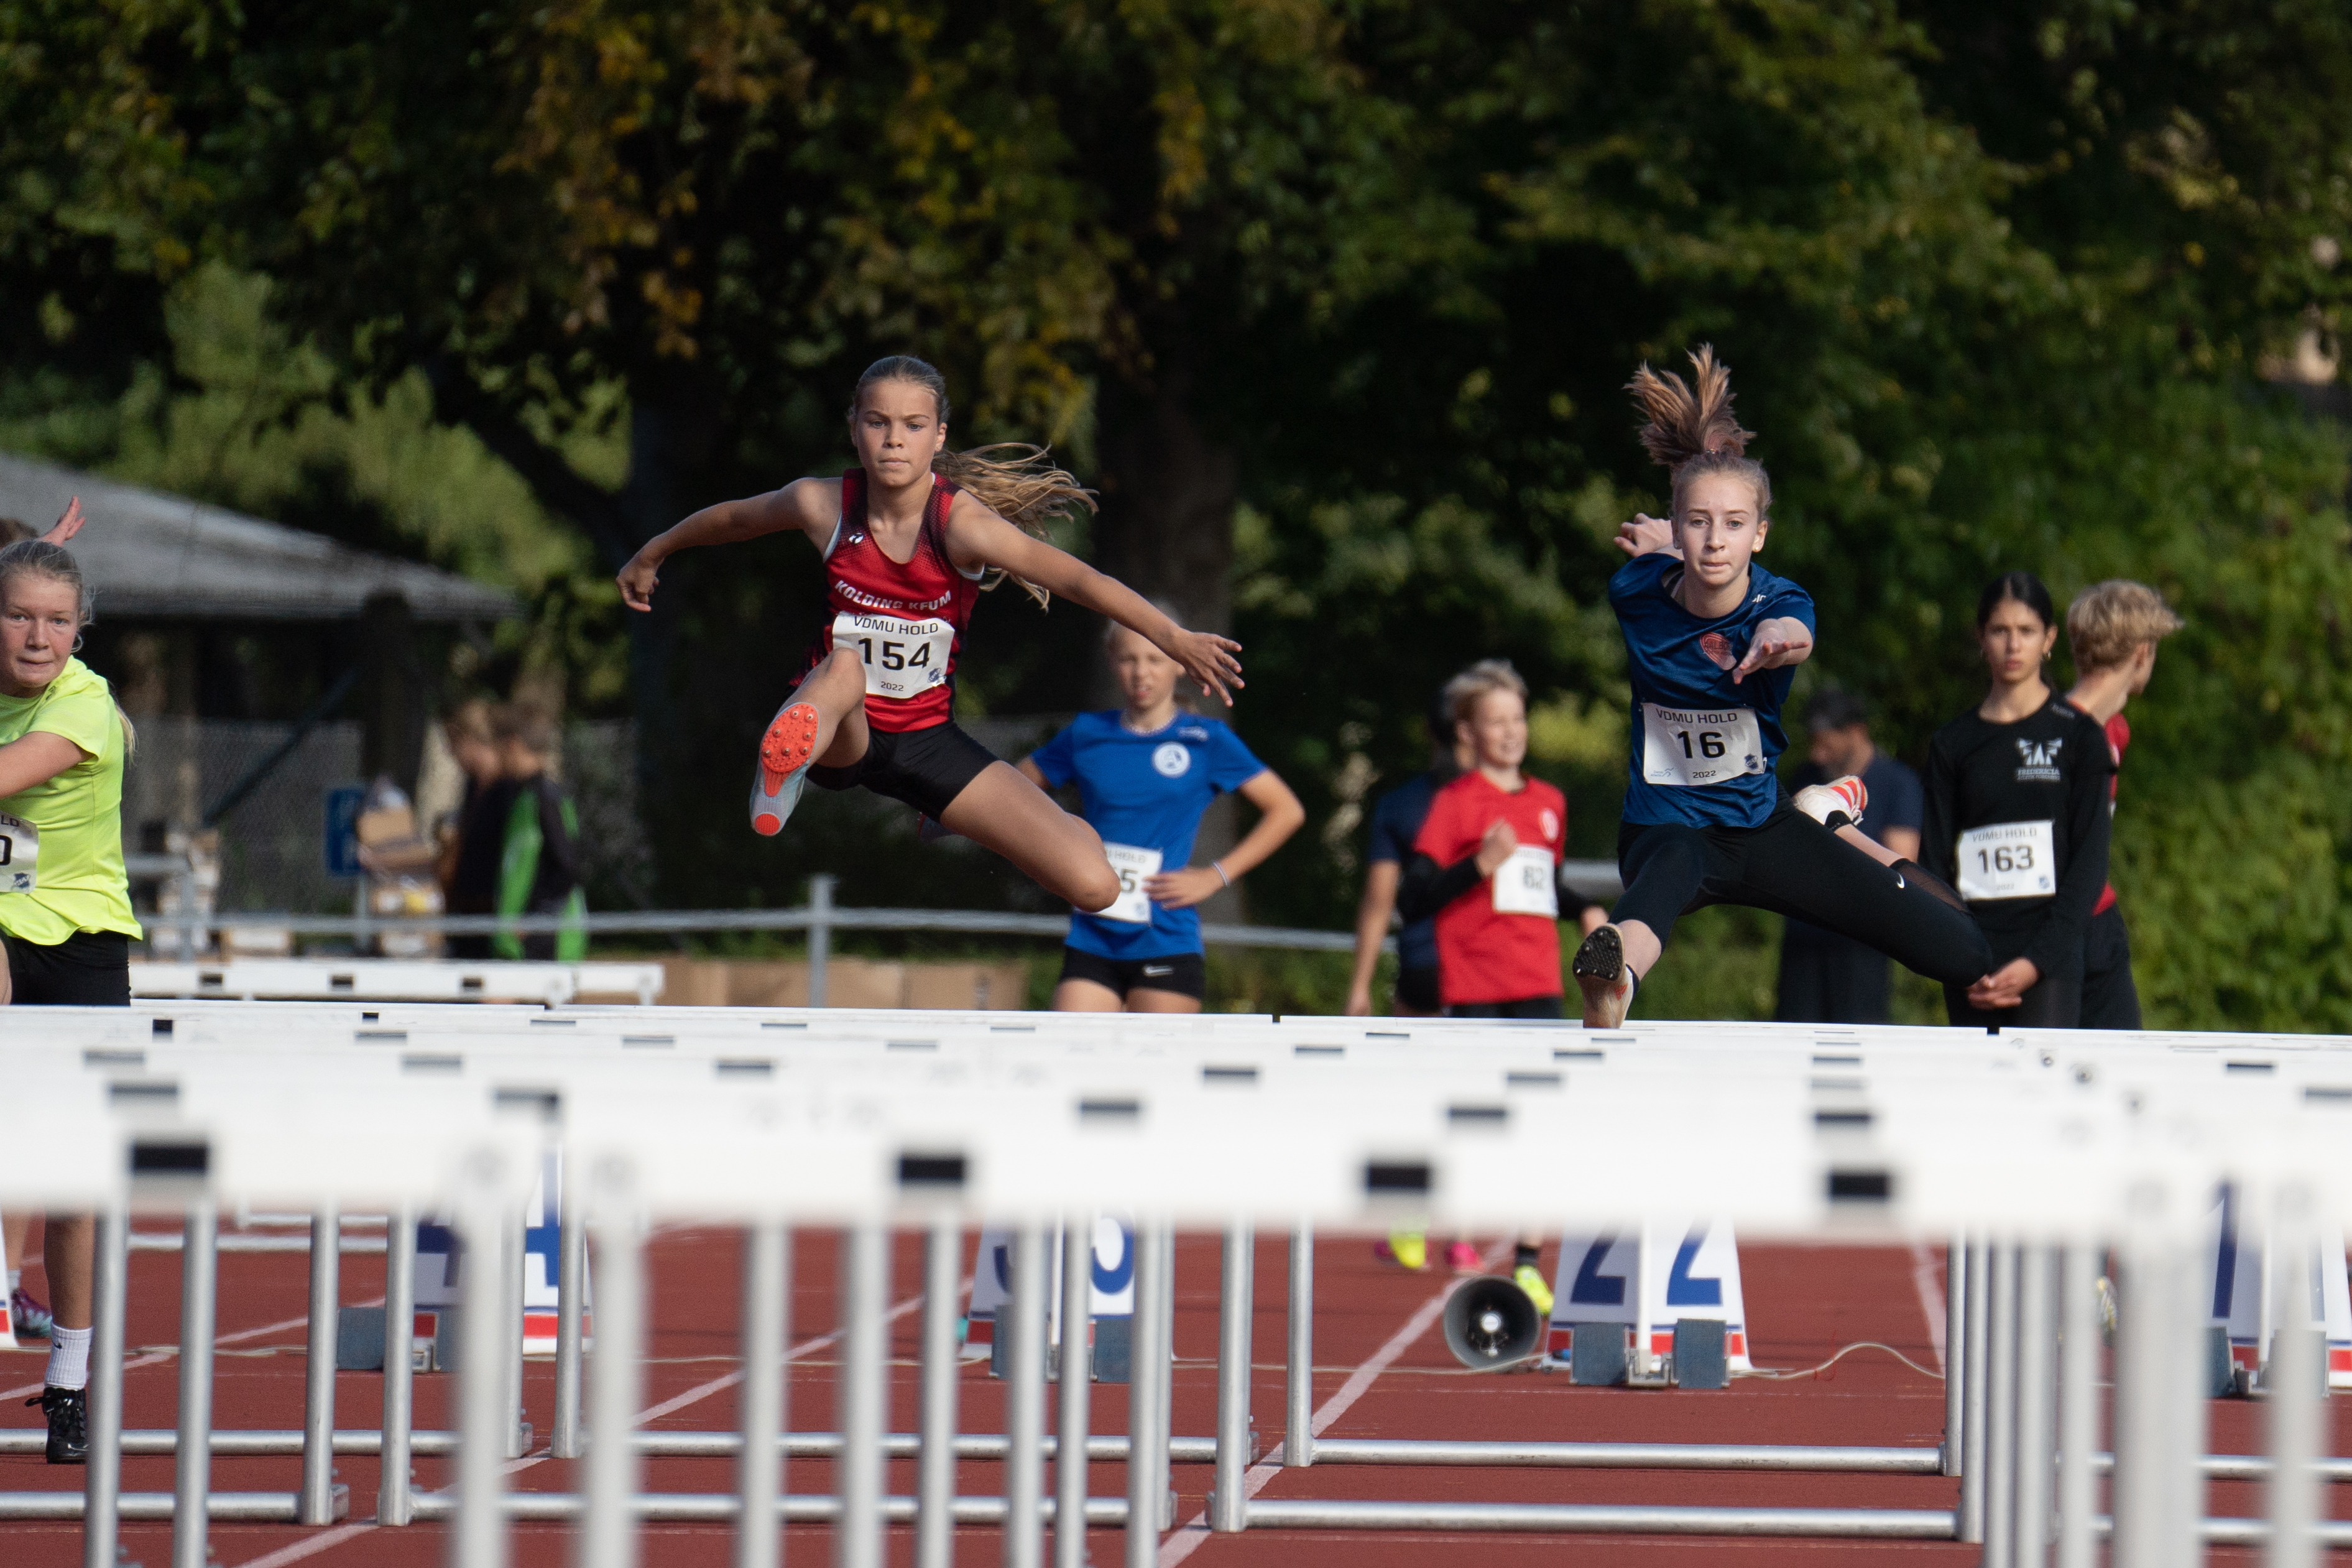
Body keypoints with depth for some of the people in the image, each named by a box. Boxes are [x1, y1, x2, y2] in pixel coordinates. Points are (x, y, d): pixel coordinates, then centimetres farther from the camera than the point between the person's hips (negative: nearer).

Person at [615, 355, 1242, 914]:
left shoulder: (960, 521, -20)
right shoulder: (822, 505, -13)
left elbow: (1076, 578, -30)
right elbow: (729, 519, 8)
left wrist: (1176, 640, -41)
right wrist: (650, 556, 25)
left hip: (925, 738, 1)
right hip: (838, 732, -1)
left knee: (1095, 886, -9)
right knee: (843, 666, -39)